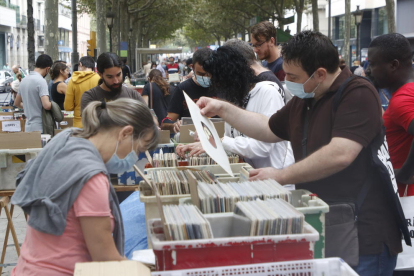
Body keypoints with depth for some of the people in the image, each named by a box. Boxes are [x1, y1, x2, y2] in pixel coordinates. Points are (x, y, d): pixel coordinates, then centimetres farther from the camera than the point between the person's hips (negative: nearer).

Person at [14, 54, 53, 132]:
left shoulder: (24, 80, 11)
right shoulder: (41, 81, -15)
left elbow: (17, 103, 22)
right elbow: (46, 105, -25)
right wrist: (53, 104, -5)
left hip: (28, 127, 8)